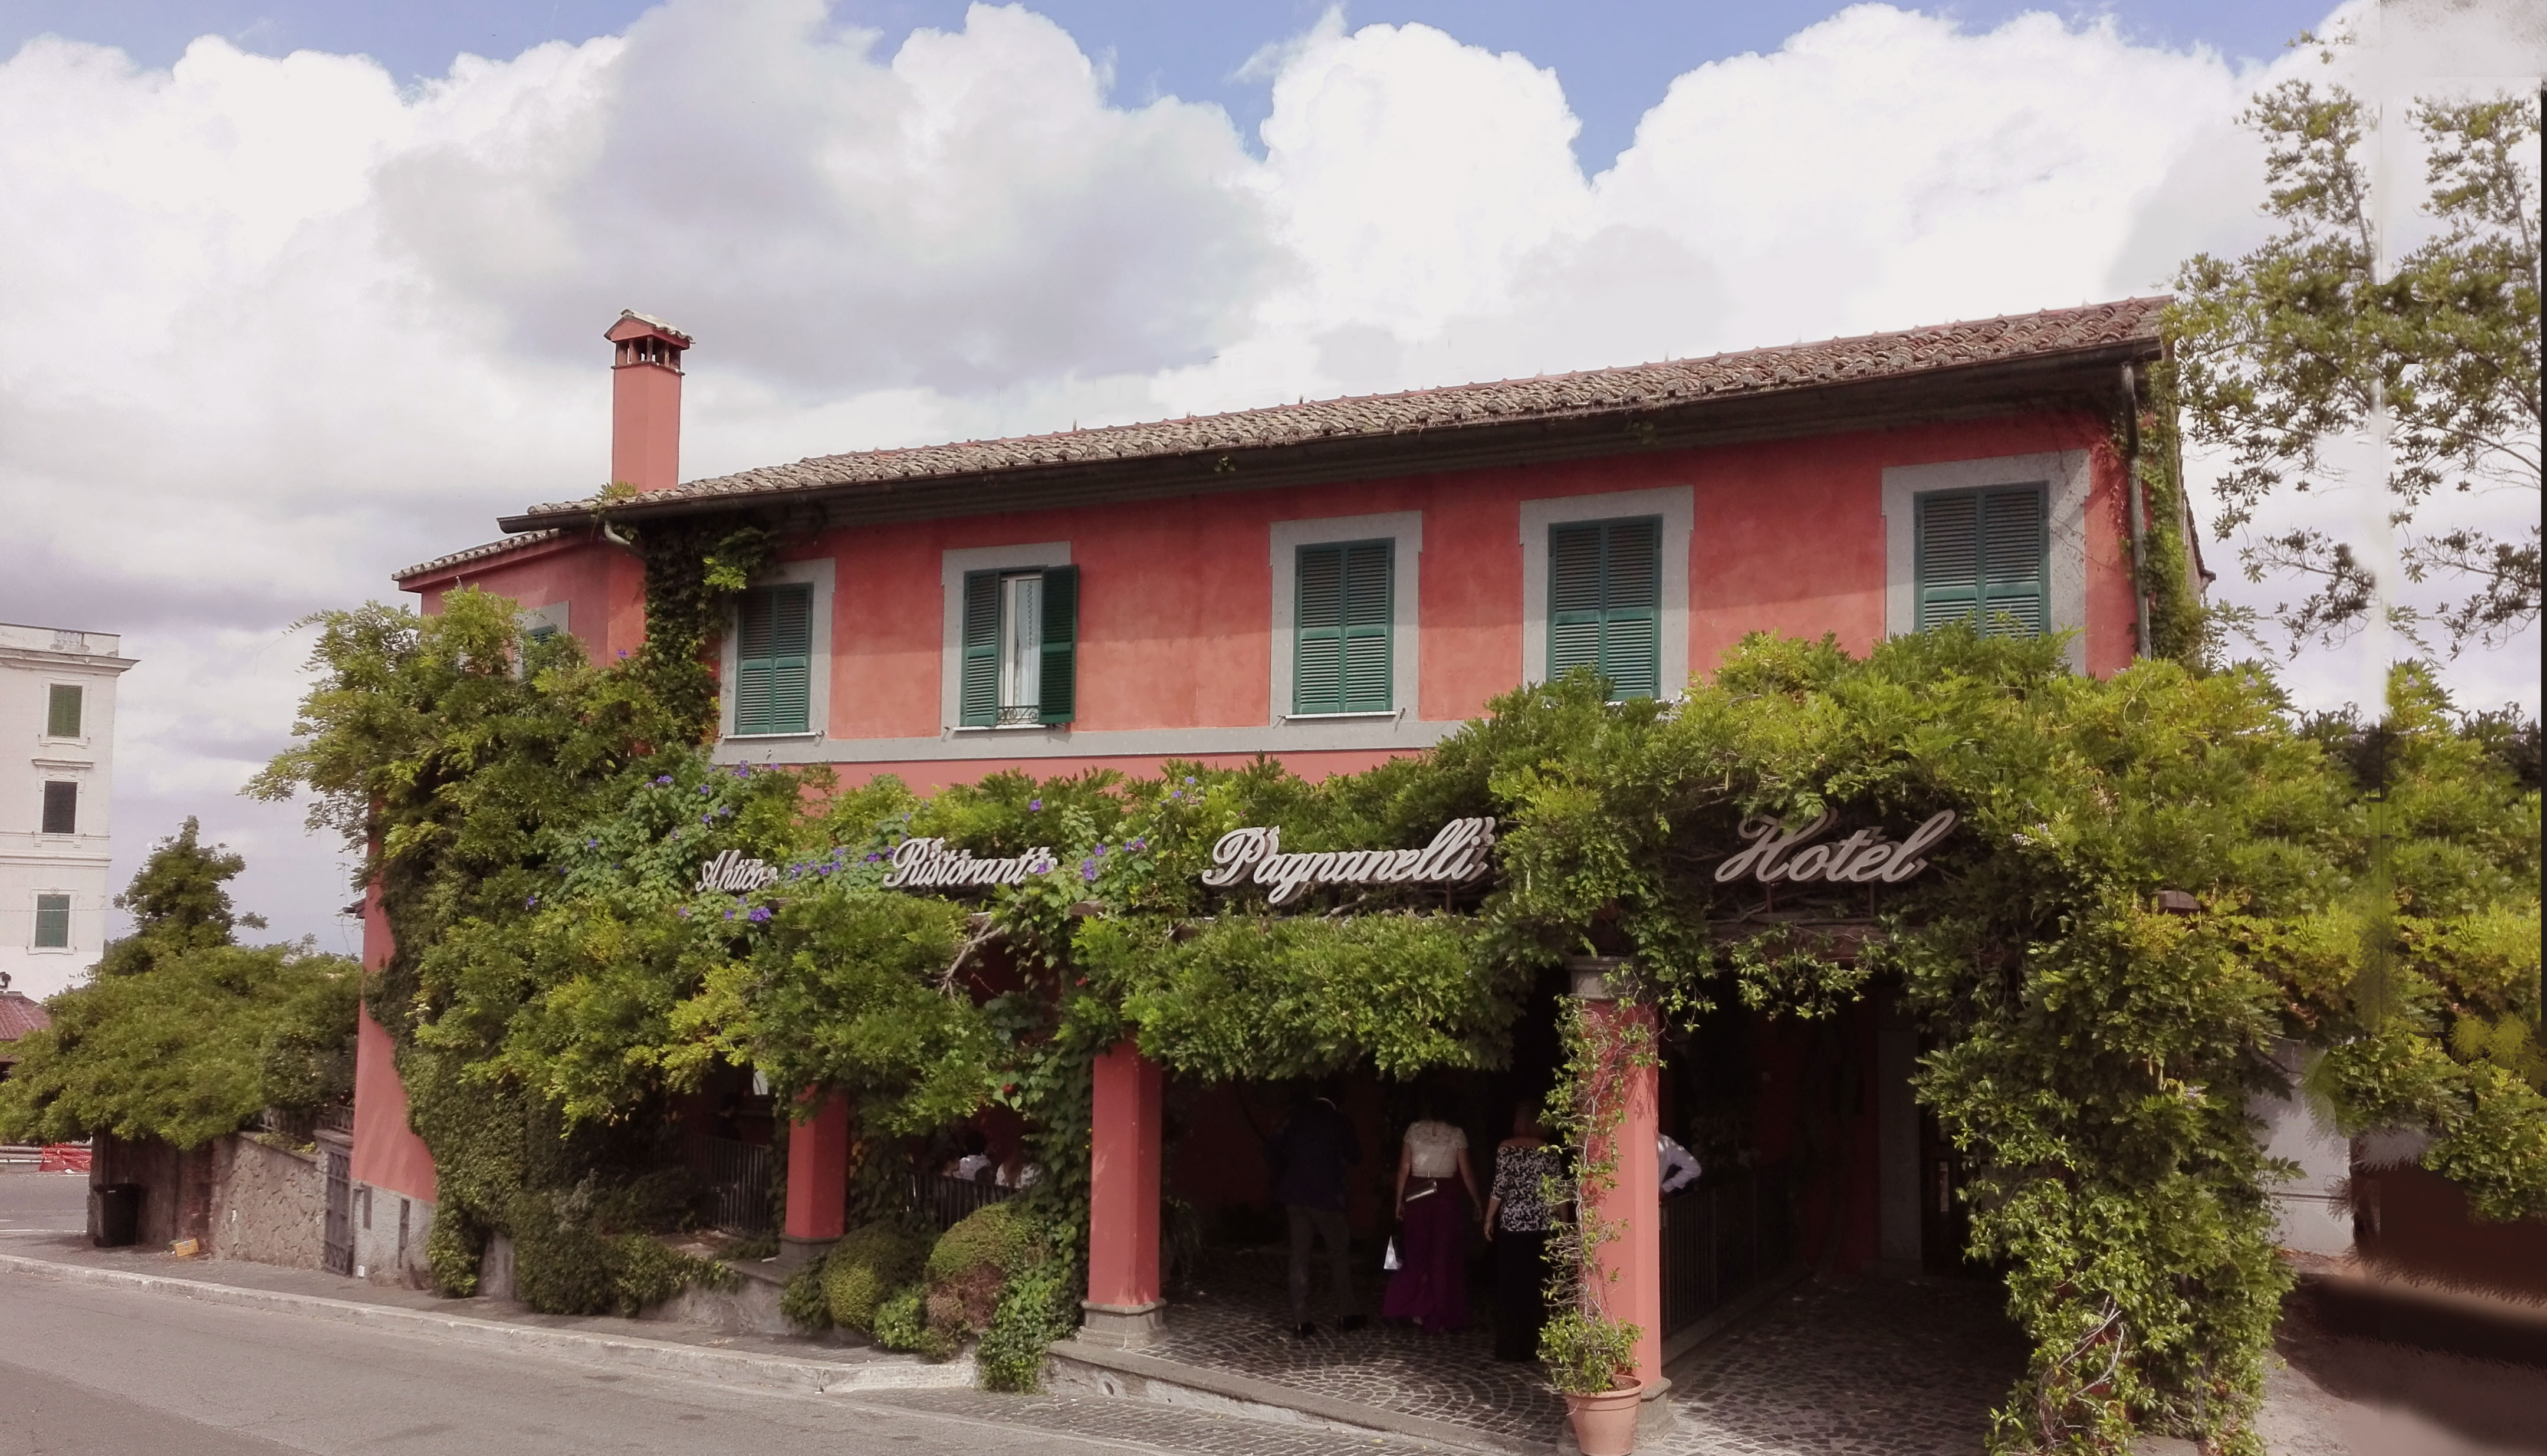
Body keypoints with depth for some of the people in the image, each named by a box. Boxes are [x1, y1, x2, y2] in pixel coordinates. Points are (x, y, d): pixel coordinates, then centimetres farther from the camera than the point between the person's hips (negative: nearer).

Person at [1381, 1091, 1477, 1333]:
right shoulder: (1456, 1134, -2)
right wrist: (1477, 1203, 6)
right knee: (1444, 1259, 7)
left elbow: (1404, 1168, -1)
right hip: (1446, 1198, -1)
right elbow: (1466, 1174, -3)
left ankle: (1416, 1311, 11)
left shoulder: (1414, 1131, 1)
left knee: (1417, 1257, 14)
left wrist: (1399, 1201, 5)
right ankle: (1438, 1319, 10)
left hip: (1417, 1197, 1)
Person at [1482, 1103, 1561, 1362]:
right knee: (1537, 1286, 9)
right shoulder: (1549, 1151, 1)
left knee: (1509, 1286, 5)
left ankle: (1510, 1348, 6)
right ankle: (1534, 1347, 12)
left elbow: (1500, 1187, -8)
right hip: (1542, 1225, 2)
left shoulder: (1506, 1148, -5)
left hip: (1512, 1224, -2)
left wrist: (1489, 1218, 2)